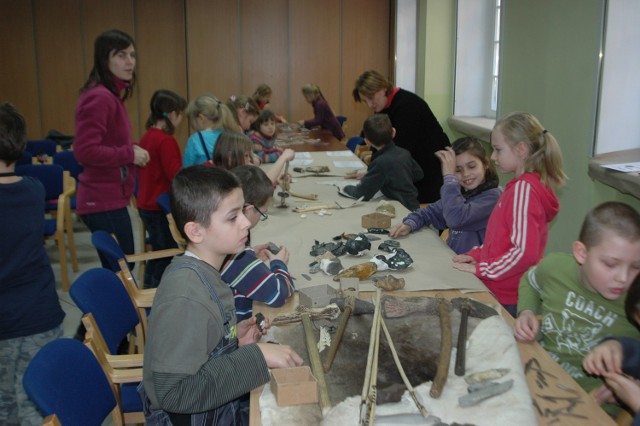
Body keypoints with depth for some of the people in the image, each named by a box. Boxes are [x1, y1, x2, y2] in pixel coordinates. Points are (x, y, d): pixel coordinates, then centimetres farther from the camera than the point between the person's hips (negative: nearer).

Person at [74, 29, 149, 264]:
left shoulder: (111, 95, 13)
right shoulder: (99, 97, -18)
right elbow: (85, 151, -25)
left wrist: (132, 149, 4)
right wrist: (130, 154, -17)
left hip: (109, 198, 10)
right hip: (103, 202, -10)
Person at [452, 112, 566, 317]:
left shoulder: (524, 188, -17)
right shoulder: (520, 186, 13)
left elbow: (525, 252, -25)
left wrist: (481, 269, -16)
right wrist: (476, 255, 7)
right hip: (499, 292, 9)